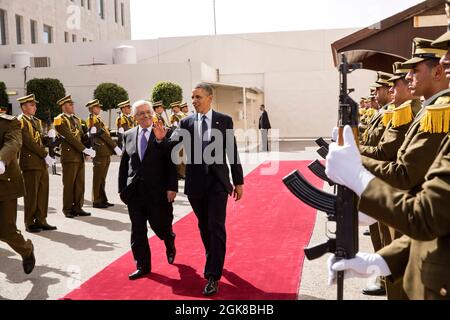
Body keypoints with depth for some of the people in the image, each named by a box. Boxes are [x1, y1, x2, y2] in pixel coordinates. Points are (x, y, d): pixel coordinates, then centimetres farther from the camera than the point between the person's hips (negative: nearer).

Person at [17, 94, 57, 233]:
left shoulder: (36, 121, 18)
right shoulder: (20, 121, -8)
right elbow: (29, 142, -16)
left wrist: (48, 137, -3)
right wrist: (46, 156, -17)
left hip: (42, 163, 8)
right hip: (30, 163, -8)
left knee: (43, 193, 9)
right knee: (31, 194, 0)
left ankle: (41, 220, 17)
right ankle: (30, 223, 10)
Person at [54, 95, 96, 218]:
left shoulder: (76, 119, 18)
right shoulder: (60, 120, -6)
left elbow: (82, 136, 13)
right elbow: (70, 138, -15)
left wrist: (89, 149, -4)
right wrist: (85, 149, -18)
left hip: (80, 156, 7)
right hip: (69, 156, -7)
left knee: (80, 183, 8)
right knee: (69, 184, 1)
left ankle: (78, 207, 15)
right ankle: (67, 209, 11)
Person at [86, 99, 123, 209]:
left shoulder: (98, 119, 19)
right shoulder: (93, 120, -10)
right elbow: (103, 135, -16)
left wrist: (113, 148, 11)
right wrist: (115, 147, -16)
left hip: (105, 153, 9)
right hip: (100, 153, -9)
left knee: (102, 178, 13)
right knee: (98, 178, -2)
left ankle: (102, 200, 20)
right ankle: (97, 201, 5)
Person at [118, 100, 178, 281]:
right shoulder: (128, 136, 8)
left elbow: (171, 163, -6)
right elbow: (124, 164, 11)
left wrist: (172, 187, -13)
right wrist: (122, 188, 7)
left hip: (158, 191, -3)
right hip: (134, 191, 3)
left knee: (161, 226, 7)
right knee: (137, 231, 7)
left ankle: (170, 244, 41)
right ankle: (143, 266, 21)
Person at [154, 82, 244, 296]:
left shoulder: (224, 121, -1)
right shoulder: (186, 122, 2)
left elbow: (232, 152, 1)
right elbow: (172, 144, -3)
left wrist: (239, 182, 1)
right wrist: (162, 138, -26)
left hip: (218, 182, -2)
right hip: (196, 183, 3)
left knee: (216, 227, -6)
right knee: (204, 227, 16)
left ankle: (213, 276, 0)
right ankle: (214, 261, 39)